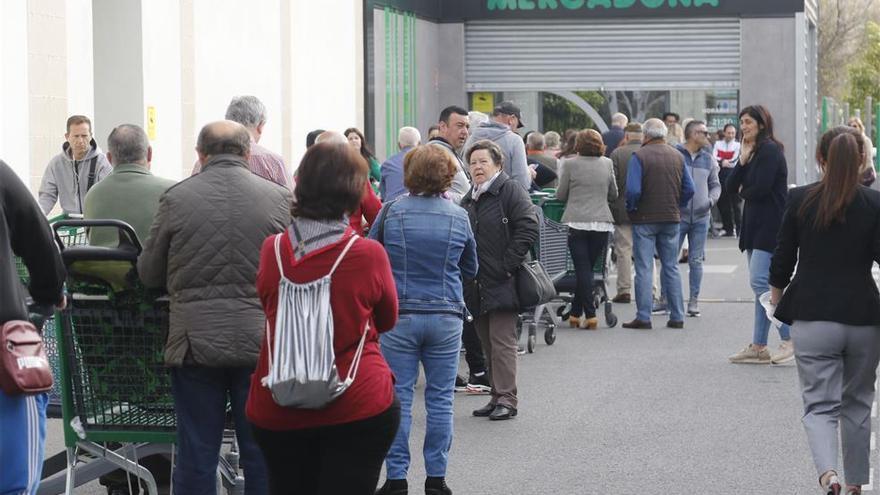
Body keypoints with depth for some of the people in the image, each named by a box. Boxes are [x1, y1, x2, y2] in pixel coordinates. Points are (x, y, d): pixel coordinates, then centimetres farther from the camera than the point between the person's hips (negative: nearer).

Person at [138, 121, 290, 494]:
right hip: (261, 343, 0)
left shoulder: (175, 199, -4)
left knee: (196, 455, 7)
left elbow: (149, 274, 5)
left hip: (195, 341, 0)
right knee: (262, 455, 8)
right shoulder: (280, 198, -3)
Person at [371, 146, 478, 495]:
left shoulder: (391, 213, -5)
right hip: (446, 316, 1)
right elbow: (470, 269, 12)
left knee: (397, 397, 4)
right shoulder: (458, 217, 0)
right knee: (440, 398, 7)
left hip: (399, 314, -1)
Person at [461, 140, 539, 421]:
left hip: (502, 283, -8)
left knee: (502, 342, -9)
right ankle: (497, 397, 16)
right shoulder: (469, 200, 18)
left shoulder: (511, 191, -6)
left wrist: (507, 265, -17)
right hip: (477, 286, 8)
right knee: (487, 342, 10)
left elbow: (528, 229, -15)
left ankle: (507, 398, -5)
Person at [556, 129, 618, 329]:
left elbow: (560, 195, 3)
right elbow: (613, 195, 12)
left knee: (582, 269, 0)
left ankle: (590, 315, -5)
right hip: (601, 223, 2)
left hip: (576, 222, -2)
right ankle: (576, 312, 15)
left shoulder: (571, 164, -5)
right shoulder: (607, 163, 3)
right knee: (587, 268, 10)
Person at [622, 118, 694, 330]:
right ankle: (677, 316, 12)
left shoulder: (639, 156, -11)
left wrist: (631, 209, -1)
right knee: (671, 267, 12)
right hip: (671, 218, 4)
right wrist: (676, 206, 14)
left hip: (645, 218, -4)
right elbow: (689, 189, 3)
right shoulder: (677, 156, 5)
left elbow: (633, 190, -18)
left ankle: (643, 317, -2)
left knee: (644, 269, 0)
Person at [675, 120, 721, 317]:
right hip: (678, 215, -4)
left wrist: (711, 199, -1)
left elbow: (715, 184, 17)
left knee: (696, 261, 6)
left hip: (701, 217, 4)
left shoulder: (708, 158, 11)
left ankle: (694, 300, 11)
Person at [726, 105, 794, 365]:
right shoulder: (752, 152, 18)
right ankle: (758, 347, 10)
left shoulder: (770, 150, -10)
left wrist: (743, 192, 1)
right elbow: (731, 186, 9)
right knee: (761, 285, 9)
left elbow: (761, 188, -19)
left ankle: (789, 340, -14)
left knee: (760, 281, -17)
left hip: (770, 225, -10)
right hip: (754, 226, 10)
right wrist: (742, 161, -5)